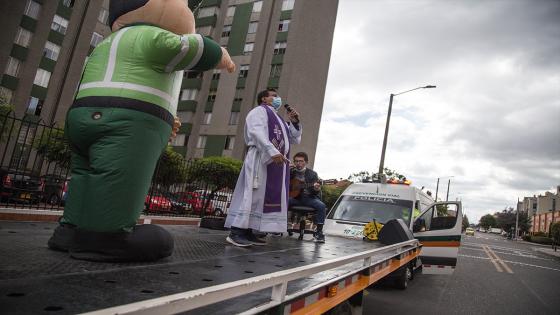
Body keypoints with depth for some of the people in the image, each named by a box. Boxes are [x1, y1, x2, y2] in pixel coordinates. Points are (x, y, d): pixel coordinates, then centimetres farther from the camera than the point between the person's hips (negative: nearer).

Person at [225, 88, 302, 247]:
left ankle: (248, 232, 6)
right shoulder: (259, 111, 4)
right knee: (253, 193, -13)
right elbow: (257, 132, -15)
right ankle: (236, 232, -11)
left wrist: (294, 122, 10)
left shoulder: (279, 119, 29)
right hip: (261, 159, -9)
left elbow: (295, 139, 26)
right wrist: (273, 151, -27)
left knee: (270, 197, 4)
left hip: (278, 162, 9)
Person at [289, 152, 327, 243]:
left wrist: (316, 189, -25)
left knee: (321, 206, -30)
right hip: (294, 196, 1)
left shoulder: (312, 174, 3)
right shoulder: (290, 171, 10)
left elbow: (315, 193, 0)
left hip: (308, 197, -1)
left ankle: (318, 231, -19)